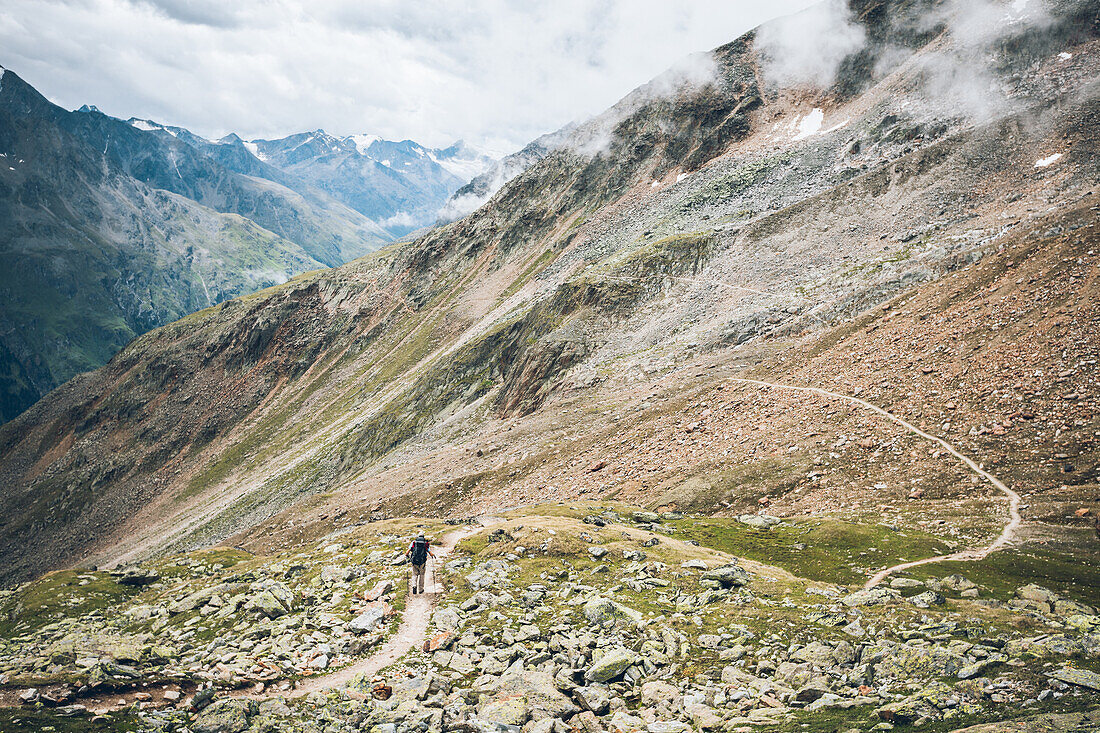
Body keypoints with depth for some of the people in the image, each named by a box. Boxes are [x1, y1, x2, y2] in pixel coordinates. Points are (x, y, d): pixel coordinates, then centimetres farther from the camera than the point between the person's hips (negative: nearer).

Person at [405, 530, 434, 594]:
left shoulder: (414, 542, 0)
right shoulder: (426, 544, -1)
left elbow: (407, 552, -6)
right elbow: (430, 553, -5)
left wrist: (406, 555, 17)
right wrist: (433, 555, 18)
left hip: (414, 562, 0)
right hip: (422, 562, 0)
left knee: (415, 575, 17)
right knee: (421, 575, 20)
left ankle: (414, 585, -8)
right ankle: (420, 589, 23)